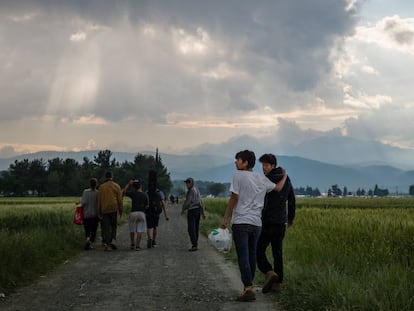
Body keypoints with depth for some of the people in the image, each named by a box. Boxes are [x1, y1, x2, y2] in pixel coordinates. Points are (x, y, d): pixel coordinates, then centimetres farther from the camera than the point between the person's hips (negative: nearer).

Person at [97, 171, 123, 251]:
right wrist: (120, 211, 8)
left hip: (104, 210, 0)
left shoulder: (101, 187, 4)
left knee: (106, 227, 4)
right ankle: (113, 240, -3)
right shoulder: (117, 186, 2)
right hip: (114, 209, 0)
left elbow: (99, 200, 4)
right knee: (114, 226, 15)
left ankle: (108, 245, -1)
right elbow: (120, 200, 0)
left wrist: (99, 212, 8)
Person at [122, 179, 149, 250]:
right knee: (139, 231, 1)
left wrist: (128, 184, 4)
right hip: (142, 213, 0)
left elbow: (123, 193, 2)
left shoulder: (133, 193, -1)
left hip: (133, 213, 0)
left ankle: (132, 244, 17)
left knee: (132, 230, 14)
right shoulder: (145, 195, 4)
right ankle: (137, 245, -4)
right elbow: (147, 206, 4)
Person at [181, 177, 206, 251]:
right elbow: (201, 202, 17)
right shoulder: (197, 190, 16)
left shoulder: (191, 191, -12)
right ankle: (195, 244, 15)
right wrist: (202, 213, 18)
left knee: (191, 229, -10)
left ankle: (194, 245, -16)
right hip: (198, 210, 9)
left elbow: (187, 202, -16)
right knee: (195, 228, 12)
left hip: (192, 211, -9)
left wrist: (183, 210, -1)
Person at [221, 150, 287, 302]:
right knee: (252, 255, 15)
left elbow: (234, 198, -9)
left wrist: (225, 218, -3)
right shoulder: (262, 178, 10)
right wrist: (284, 176, 42)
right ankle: (249, 284, 25)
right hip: (256, 222, 6)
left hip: (240, 222, -5)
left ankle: (248, 288, -13)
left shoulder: (238, 176, -6)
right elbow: (278, 188, 23)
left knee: (243, 256, -6)